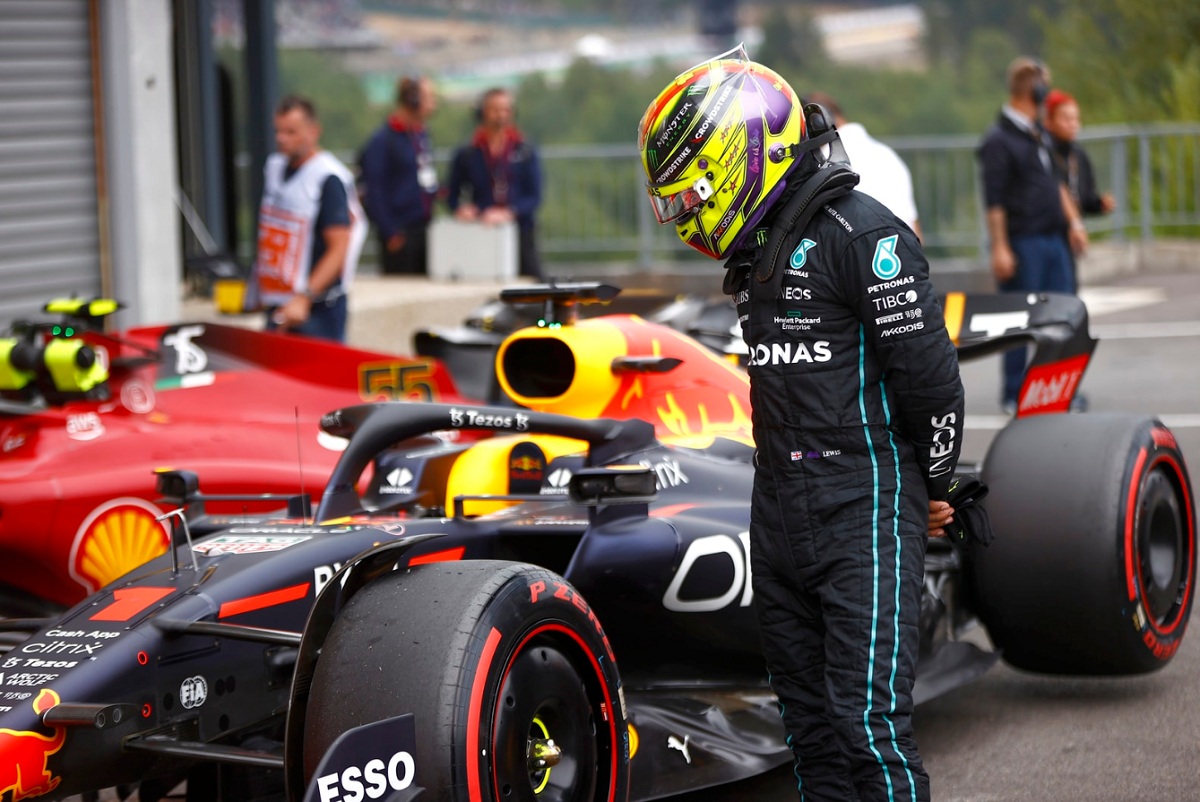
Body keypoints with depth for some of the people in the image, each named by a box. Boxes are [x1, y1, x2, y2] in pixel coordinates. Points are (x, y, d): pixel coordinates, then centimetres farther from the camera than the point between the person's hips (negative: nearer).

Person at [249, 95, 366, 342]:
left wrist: (304, 298, -25)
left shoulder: (329, 179, -13)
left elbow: (339, 249, -18)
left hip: (317, 309, -7)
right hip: (277, 307, 7)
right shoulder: (274, 166, 12)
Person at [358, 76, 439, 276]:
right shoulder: (381, 141, -12)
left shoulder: (421, 135, 11)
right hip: (400, 234, -7)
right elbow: (372, 193, -13)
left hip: (424, 228, 7)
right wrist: (390, 233, -15)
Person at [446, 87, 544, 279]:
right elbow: (452, 196, 12)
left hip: (520, 234, 0)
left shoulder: (525, 153, 9)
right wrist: (461, 209, -10)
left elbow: (535, 197, 3)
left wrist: (509, 213, -14)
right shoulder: (466, 155, 9)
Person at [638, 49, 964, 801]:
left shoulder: (861, 232, -14)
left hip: (864, 511, -9)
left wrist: (931, 487, -3)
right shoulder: (756, 251, 14)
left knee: (869, 722, -12)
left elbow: (929, 372, -15)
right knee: (809, 716, 12)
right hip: (781, 510, 9)